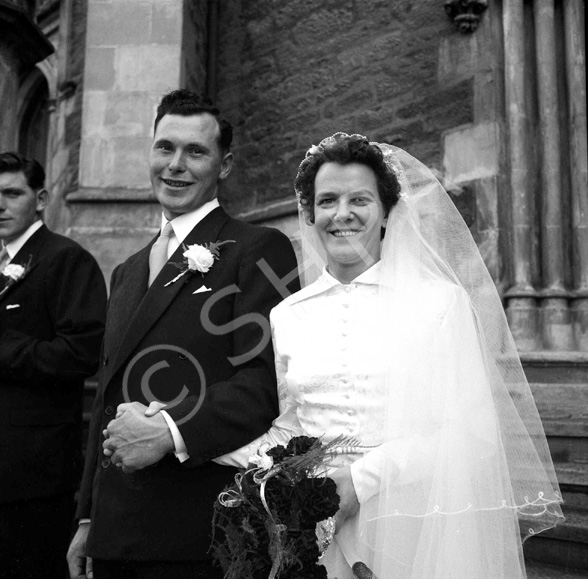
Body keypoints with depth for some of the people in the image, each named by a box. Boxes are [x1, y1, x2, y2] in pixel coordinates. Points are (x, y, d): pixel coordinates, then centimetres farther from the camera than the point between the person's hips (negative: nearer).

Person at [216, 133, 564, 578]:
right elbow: (289, 429, 8)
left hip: (416, 530, -2)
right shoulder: (287, 316, 3)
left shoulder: (441, 299, -6)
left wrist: (362, 479, -18)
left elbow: (471, 428, -10)